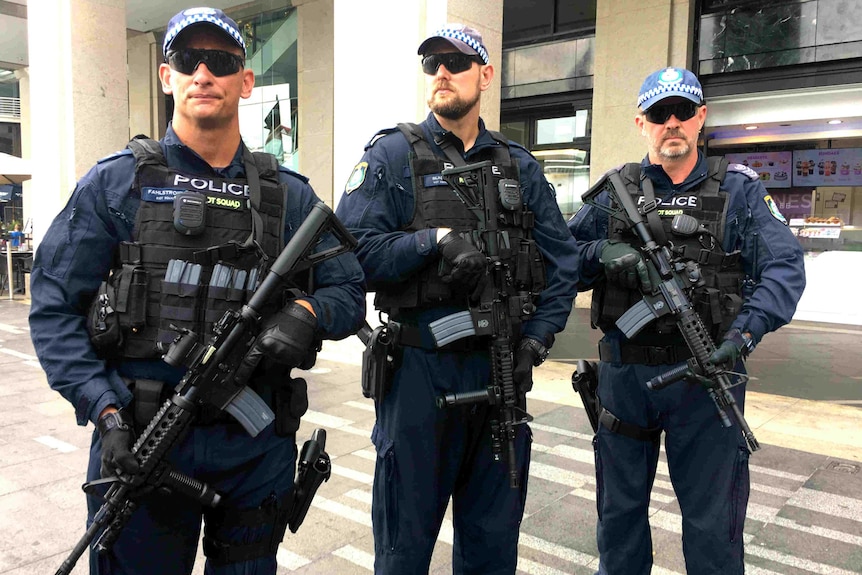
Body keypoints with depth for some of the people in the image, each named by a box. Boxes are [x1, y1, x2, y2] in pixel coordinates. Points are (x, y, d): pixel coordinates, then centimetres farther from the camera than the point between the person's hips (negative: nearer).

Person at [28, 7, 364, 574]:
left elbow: (349, 293, 8)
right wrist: (106, 409, -14)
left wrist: (306, 312, -14)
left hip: (258, 445, 2)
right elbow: (54, 307, -3)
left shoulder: (289, 194, 6)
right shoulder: (116, 182, 0)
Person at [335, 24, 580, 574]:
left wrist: (535, 340, -3)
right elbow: (352, 249, -12)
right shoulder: (393, 155, -1)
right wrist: (437, 239, -22)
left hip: (500, 365, 4)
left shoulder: (519, 166, 10)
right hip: (418, 366, -3)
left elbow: (562, 260, 9)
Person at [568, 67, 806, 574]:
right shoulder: (615, 190, 6)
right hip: (625, 374, 2)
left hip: (705, 373, -1)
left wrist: (745, 331, -23)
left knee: (711, 523, 9)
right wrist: (606, 253, -16)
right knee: (619, 510, 18)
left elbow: (785, 267, -7)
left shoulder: (738, 189, 2)